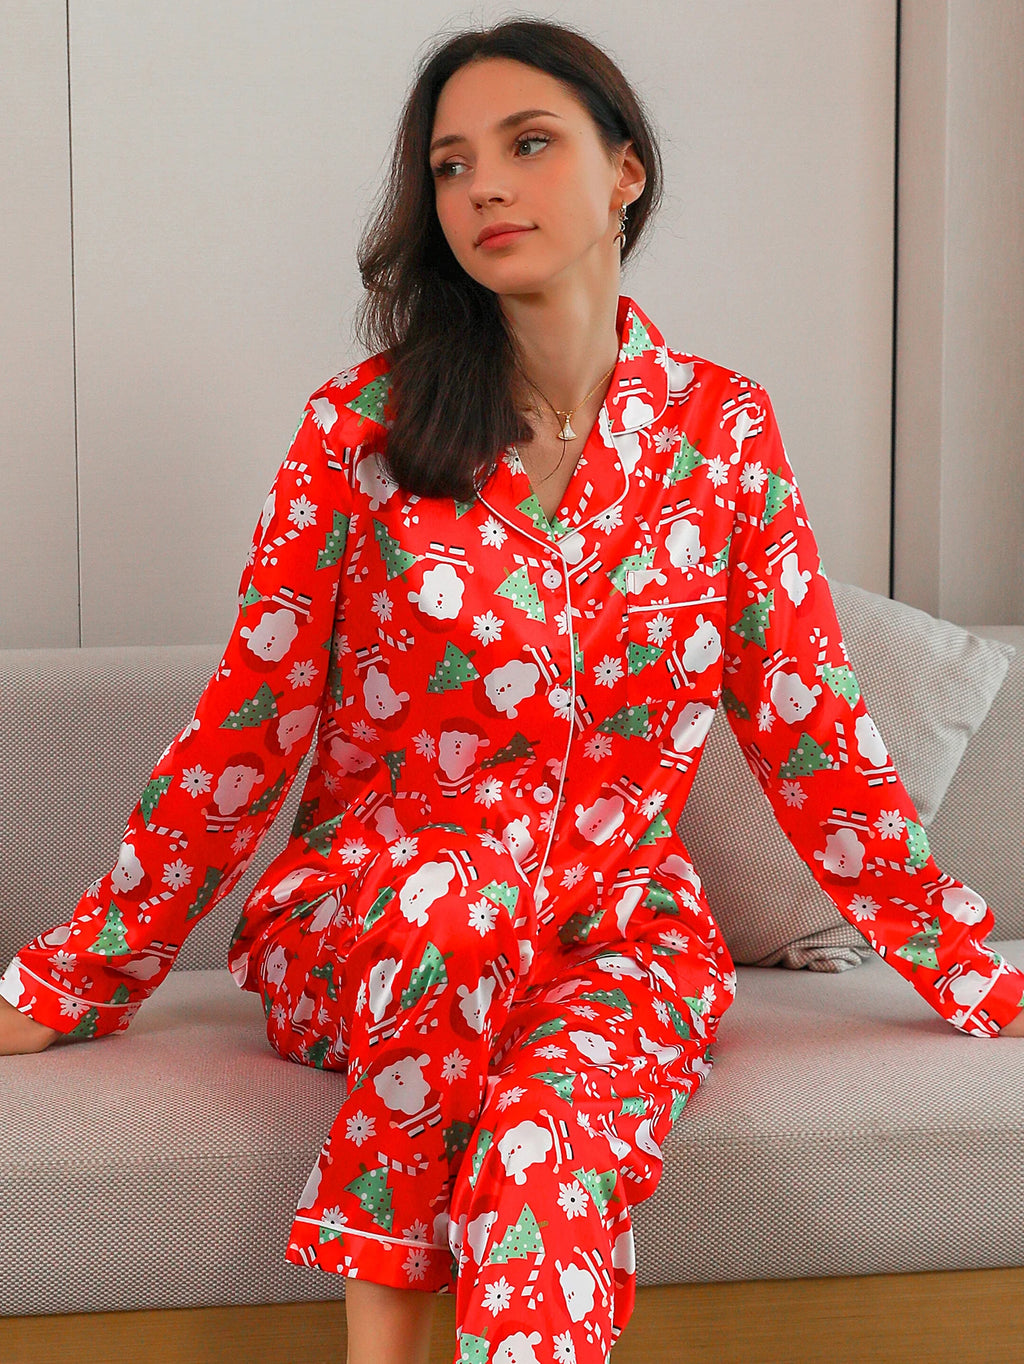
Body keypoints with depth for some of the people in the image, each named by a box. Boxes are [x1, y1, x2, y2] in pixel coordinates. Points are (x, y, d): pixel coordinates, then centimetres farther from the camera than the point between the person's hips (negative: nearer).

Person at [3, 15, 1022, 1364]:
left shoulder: (723, 426, 3)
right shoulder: (364, 424, -1)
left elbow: (810, 727, 7)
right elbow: (248, 722, 3)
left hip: (619, 934, 0)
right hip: (358, 939, 0)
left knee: (546, 1149, -34)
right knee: (452, 884, -37)